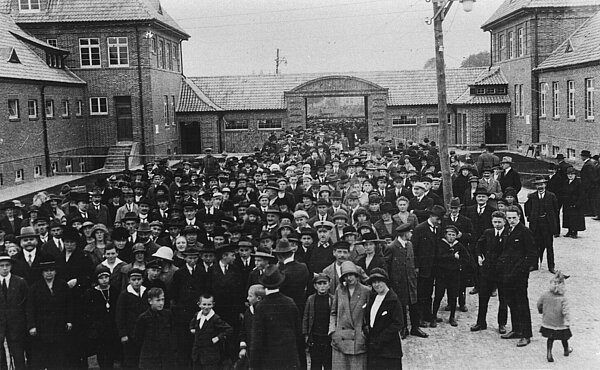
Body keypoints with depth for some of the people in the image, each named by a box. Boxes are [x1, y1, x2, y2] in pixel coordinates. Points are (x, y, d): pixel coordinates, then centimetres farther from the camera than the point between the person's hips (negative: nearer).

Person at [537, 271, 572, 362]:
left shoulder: (545, 295, -9)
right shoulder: (563, 299, -21)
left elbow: (539, 304, 5)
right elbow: (566, 311, -28)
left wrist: (541, 311, 25)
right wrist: (567, 321, -27)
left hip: (547, 323, 3)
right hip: (560, 324, -3)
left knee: (550, 338, 15)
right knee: (564, 338, 22)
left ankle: (549, 353, 2)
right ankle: (566, 350, 43)